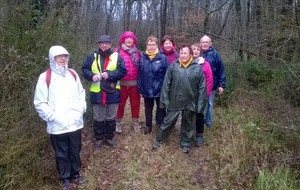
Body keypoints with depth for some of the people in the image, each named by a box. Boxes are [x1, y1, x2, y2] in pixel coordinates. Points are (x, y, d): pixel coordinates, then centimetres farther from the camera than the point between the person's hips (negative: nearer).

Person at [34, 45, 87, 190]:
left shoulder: (72, 74, 6)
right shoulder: (45, 77, -10)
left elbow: (81, 92, 16)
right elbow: (39, 103, -9)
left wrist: (82, 108, 4)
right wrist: (52, 116, -15)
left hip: (75, 123, 4)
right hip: (58, 126, -4)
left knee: (75, 151, 18)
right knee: (62, 154, 12)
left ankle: (76, 174, 38)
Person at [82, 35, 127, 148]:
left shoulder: (116, 56, -1)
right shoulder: (92, 56, 3)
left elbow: (123, 71, -7)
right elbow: (84, 70, 4)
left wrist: (109, 74, -19)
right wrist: (92, 76, -16)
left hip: (112, 93, 0)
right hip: (97, 93, 0)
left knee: (111, 117, 14)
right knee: (98, 118, 12)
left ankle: (109, 137, 32)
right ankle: (99, 138, 30)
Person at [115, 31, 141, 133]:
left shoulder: (137, 52, 6)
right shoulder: (117, 51, -3)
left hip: (134, 83, 2)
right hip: (121, 83, -2)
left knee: (135, 103, 12)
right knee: (120, 104, 9)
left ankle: (136, 122, 28)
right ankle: (118, 123, 25)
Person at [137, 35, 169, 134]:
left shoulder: (163, 58, -9)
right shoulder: (142, 58, -1)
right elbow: (140, 74, 1)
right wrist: (140, 87, 0)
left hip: (160, 90, -2)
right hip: (147, 90, 3)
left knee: (161, 109, 13)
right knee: (148, 109, 18)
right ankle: (148, 126, 36)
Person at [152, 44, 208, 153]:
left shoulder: (197, 68, -6)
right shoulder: (173, 66, -5)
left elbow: (202, 87, -5)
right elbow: (166, 84, -3)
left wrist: (200, 104, -6)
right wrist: (165, 100, -6)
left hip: (190, 102, 1)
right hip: (174, 101, 0)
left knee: (188, 124, 15)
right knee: (168, 121, 10)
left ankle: (185, 143, 35)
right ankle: (159, 140, 28)